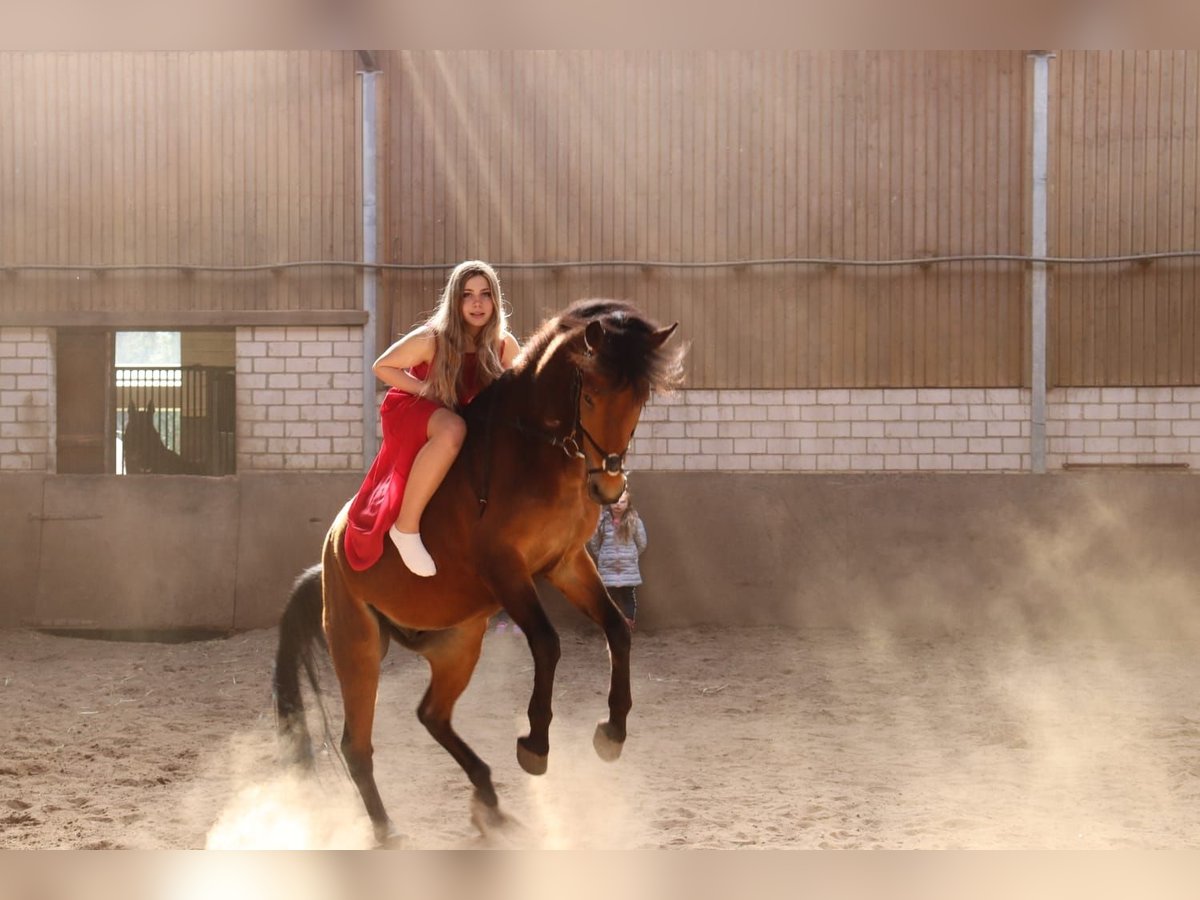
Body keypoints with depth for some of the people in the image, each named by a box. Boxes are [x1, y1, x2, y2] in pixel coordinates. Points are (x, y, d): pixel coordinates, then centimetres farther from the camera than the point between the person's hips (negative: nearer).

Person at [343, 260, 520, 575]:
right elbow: (382, 367, -11)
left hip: (469, 418, 6)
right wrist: (428, 391, -19)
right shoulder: (431, 339, -19)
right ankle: (406, 526, -35)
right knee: (451, 429, -39)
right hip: (410, 411, -6)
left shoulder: (503, 345, -8)